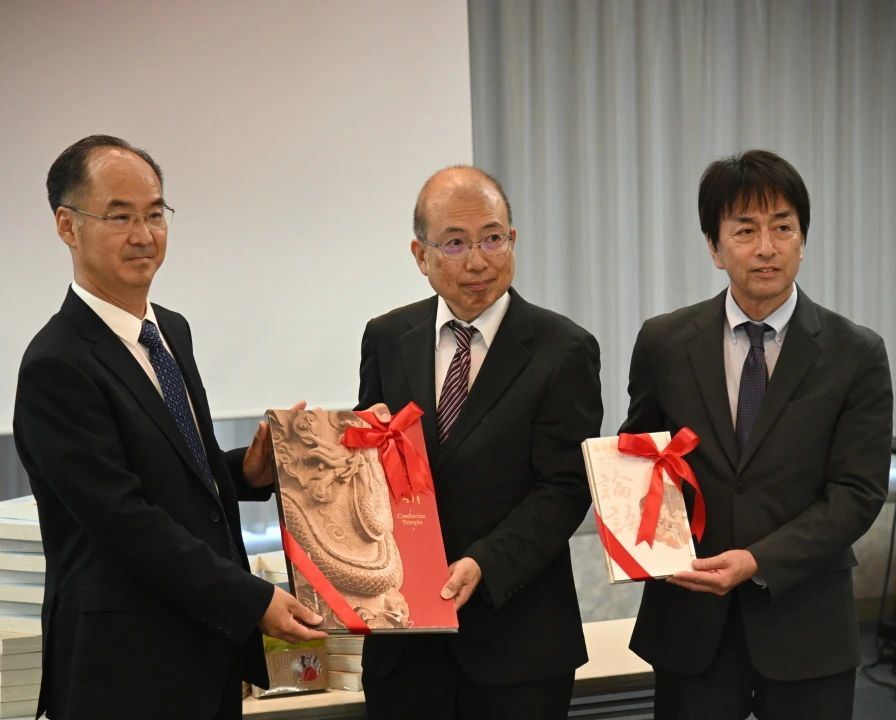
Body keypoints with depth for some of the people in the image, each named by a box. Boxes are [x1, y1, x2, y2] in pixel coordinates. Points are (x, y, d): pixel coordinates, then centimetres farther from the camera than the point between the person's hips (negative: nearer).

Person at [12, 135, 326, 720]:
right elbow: (125, 518, -19)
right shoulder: (57, 367, -16)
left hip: (210, 645, 8)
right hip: (129, 667, -7)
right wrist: (253, 601, -18)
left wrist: (245, 471, -2)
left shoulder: (173, 331, 10)